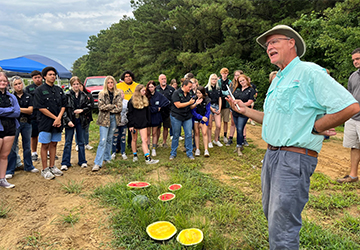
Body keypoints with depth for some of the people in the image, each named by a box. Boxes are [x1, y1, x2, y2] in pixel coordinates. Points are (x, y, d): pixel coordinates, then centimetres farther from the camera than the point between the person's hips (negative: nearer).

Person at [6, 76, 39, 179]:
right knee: (12, 147, -1)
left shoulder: (28, 97, 6)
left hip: (26, 124, 2)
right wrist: (25, 110, -13)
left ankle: (28, 166, 25)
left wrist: (18, 109, -13)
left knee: (27, 146, 12)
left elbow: (30, 110, -4)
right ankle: (9, 170, 8)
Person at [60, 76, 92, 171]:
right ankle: (65, 163, 11)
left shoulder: (84, 95, 5)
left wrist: (82, 110, -11)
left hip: (81, 121, 3)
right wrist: (68, 120, -15)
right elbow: (63, 109, -6)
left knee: (81, 142, 10)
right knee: (68, 142, 4)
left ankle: (82, 161, 21)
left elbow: (89, 107, 8)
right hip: (70, 121, -2)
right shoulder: (67, 95, -4)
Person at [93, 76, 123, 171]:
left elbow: (120, 107, -2)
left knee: (110, 139, 12)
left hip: (114, 118, 3)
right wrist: (113, 106, -9)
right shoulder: (102, 94, -1)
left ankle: (107, 158, 27)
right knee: (103, 140, -10)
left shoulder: (118, 94, 6)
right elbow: (101, 106, -12)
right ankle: (97, 163, -8)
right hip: (104, 119, -3)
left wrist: (108, 109, -9)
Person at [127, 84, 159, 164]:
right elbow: (129, 114, -7)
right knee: (134, 139, 11)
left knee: (144, 140, -1)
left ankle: (148, 158, -3)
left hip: (143, 123, 3)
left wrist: (148, 122, 11)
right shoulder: (132, 101, -7)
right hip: (134, 123, -3)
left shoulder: (145, 100, 8)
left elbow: (147, 112, 15)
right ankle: (135, 156, 25)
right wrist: (130, 125, -11)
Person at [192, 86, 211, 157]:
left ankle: (206, 150, -5)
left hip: (204, 118, -1)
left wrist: (202, 122, -11)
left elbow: (208, 111, -7)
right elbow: (193, 111, -12)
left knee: (204, 133, -8)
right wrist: (201, 117, -22)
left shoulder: (207, 100, -12)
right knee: (197, 133, 2)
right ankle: (197, 149, 9)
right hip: (196, 117, 1)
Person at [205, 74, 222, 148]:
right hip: (209, 107, -4)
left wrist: (219, 109, 1)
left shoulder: (218, 88, 13)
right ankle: (210, 142, 13)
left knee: (218, 125, -3)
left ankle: (216, 140, 17)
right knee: (210, 126, 0)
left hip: (217, 107, 4)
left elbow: (220, 99, 13)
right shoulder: (207, 88, -2)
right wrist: (211, 108, -11)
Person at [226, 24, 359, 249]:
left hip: (295, 158, -9)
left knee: (281, 229, -3)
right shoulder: (277, 80, 17)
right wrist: (245, 110, 13)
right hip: (271, 154, 9)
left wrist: (313, 128, -12)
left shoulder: (309, 72, -11)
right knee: (271, 213, 22)